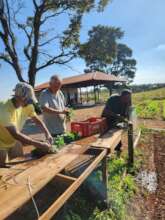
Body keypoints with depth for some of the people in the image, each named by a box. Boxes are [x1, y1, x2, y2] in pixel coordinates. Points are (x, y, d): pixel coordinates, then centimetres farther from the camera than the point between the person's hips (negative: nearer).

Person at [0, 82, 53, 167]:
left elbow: (37, 120, -4)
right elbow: (15, 134, -39)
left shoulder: (27, 105, -15)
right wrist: (39, 144, -41)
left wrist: (47, 134, -20)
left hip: (15, 141, 6)